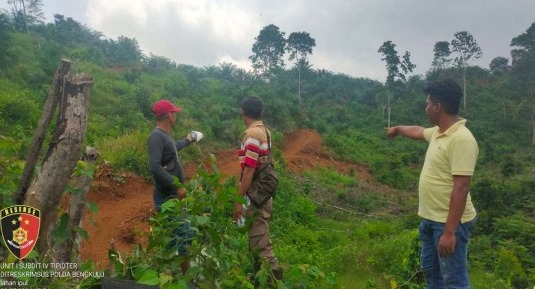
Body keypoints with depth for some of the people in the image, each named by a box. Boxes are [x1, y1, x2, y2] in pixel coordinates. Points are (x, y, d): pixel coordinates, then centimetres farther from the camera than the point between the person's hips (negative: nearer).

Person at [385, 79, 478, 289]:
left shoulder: (461, 139, -23)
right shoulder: (438, 132, 6)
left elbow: (461, 188, -26)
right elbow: (418, 132, 30)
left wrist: (449, 232, -27)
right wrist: (398, 129, 50)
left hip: (450, 223, -9)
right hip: (430, 218, 10)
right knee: (431, 271, 23)